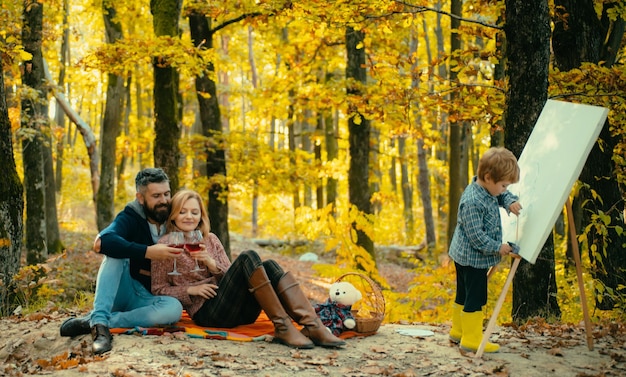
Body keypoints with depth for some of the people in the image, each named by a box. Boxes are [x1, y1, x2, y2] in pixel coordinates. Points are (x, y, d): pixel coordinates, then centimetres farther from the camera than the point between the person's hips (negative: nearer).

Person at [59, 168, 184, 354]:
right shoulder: (130, 218, -10)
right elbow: (102, 242, -32)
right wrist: (148, 252, -37)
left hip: (148, 299, 2)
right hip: (121, 294, -2)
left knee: (174, 308, -32)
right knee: (116, 253, -28)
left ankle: (91, 322, -30)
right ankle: (99, 321, -41)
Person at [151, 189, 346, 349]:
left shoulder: (210, 239, 17)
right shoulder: (167, 244, 3)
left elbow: (231, 276, 12)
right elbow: (158, 290, 2)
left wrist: (212, 264, -8)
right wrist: (190, 290, -13)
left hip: (238, 311, 5)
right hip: (207, 313, -5)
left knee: (268, 266, -21)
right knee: (248, 257, -25)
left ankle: (312, 326, -36)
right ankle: (282, 327, -34)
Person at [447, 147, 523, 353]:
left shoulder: (488, 190, 1)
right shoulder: (472, 201, -28)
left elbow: (503, 196, 21)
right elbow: (476, 236, -27)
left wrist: (511, 202, -1)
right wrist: (498, 248, -18)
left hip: (464, 256, 10)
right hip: (473, 258, -10)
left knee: (463, 295, 20)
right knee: (475, 298, -3)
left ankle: (458, 331, 32)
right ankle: (471, 339, 4)